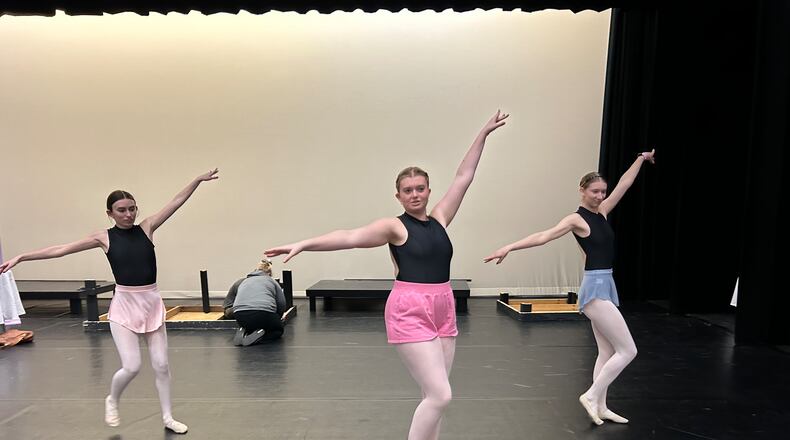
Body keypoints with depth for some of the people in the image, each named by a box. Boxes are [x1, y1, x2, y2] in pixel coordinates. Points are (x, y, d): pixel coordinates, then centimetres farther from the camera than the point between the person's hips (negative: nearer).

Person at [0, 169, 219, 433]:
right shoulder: (105, 237, -1)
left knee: (161, 364, 6)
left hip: (151, 303, 2)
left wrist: (198, 179, -9)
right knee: (131, 367, -5)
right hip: (124, 305, -1)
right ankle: (112, 401, 30)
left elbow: (177, 202, -4)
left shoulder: (146, 228, 1)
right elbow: (61, 249, 1)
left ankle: (168, 418, 22)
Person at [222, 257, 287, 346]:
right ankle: (259, 336, -2)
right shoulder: (272, 281, 20)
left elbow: (227, 312, 21)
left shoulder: (241, 282, 27)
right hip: (265, 313, -3)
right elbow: (281, 306, 8)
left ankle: (244, 332, 5)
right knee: (278, 329, 26)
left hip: (241, 317, 4)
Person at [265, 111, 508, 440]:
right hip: (410, 313, -6)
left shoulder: (439, 219, 10)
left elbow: (464, 177, 13)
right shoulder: (394, 227, -4)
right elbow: (351, 237, -17)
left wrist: (484, 133, 17)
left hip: (443, 310, 6)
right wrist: (302, 244, -28)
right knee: (439, 395, -9)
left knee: (434, 396, 11)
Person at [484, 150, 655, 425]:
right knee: (627, 350, -6)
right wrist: (509, 247, -30)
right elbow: (543, 236, -21)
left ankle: (600, 407, 23)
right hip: (595, 287, -9)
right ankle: (591, 397, 5)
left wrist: (641, 159, 25)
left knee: (607, 352, 13)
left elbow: (624, 183, 19)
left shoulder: (602, 212, 11)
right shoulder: (577, 219, -11)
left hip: (605, 285, 9)